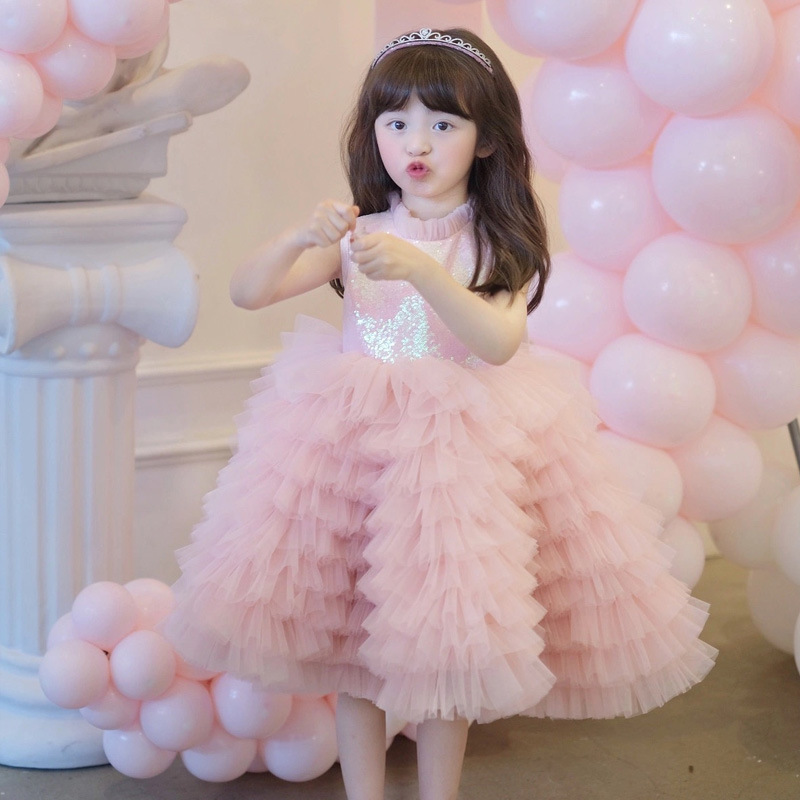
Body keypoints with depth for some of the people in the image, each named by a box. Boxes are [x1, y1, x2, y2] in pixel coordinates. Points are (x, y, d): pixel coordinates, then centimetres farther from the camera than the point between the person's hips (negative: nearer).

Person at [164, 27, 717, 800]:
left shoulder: (500, 244, -3)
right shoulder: (357, 233, 2)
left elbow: (500, 343, -22)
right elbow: (246, 292, -5)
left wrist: (418, 269, -35)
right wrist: (302, 236, -24)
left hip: (459, 451, -2)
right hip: (351, 442, 2)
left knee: (442, 638, 3)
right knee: (345, 635, 6)